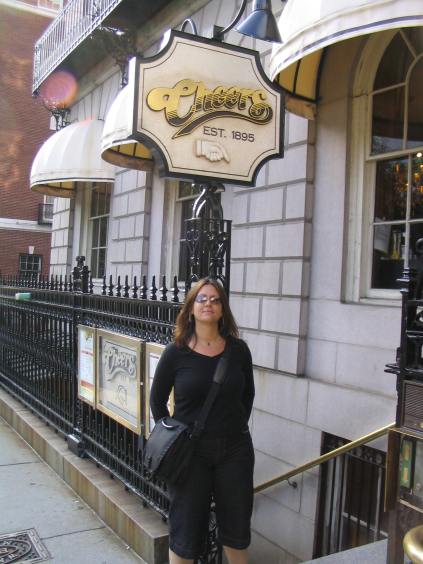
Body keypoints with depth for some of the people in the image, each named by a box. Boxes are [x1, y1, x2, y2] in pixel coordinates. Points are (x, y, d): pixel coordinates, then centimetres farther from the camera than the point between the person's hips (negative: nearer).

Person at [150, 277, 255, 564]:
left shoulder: (238, 350, -3)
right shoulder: (176, 352, -8)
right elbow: (157, 400, 4)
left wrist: (237, 427, 8)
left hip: (234, 449, 2)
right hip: (190, 451, -2)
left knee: (236, 525, 18)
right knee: (186, 528, 12)